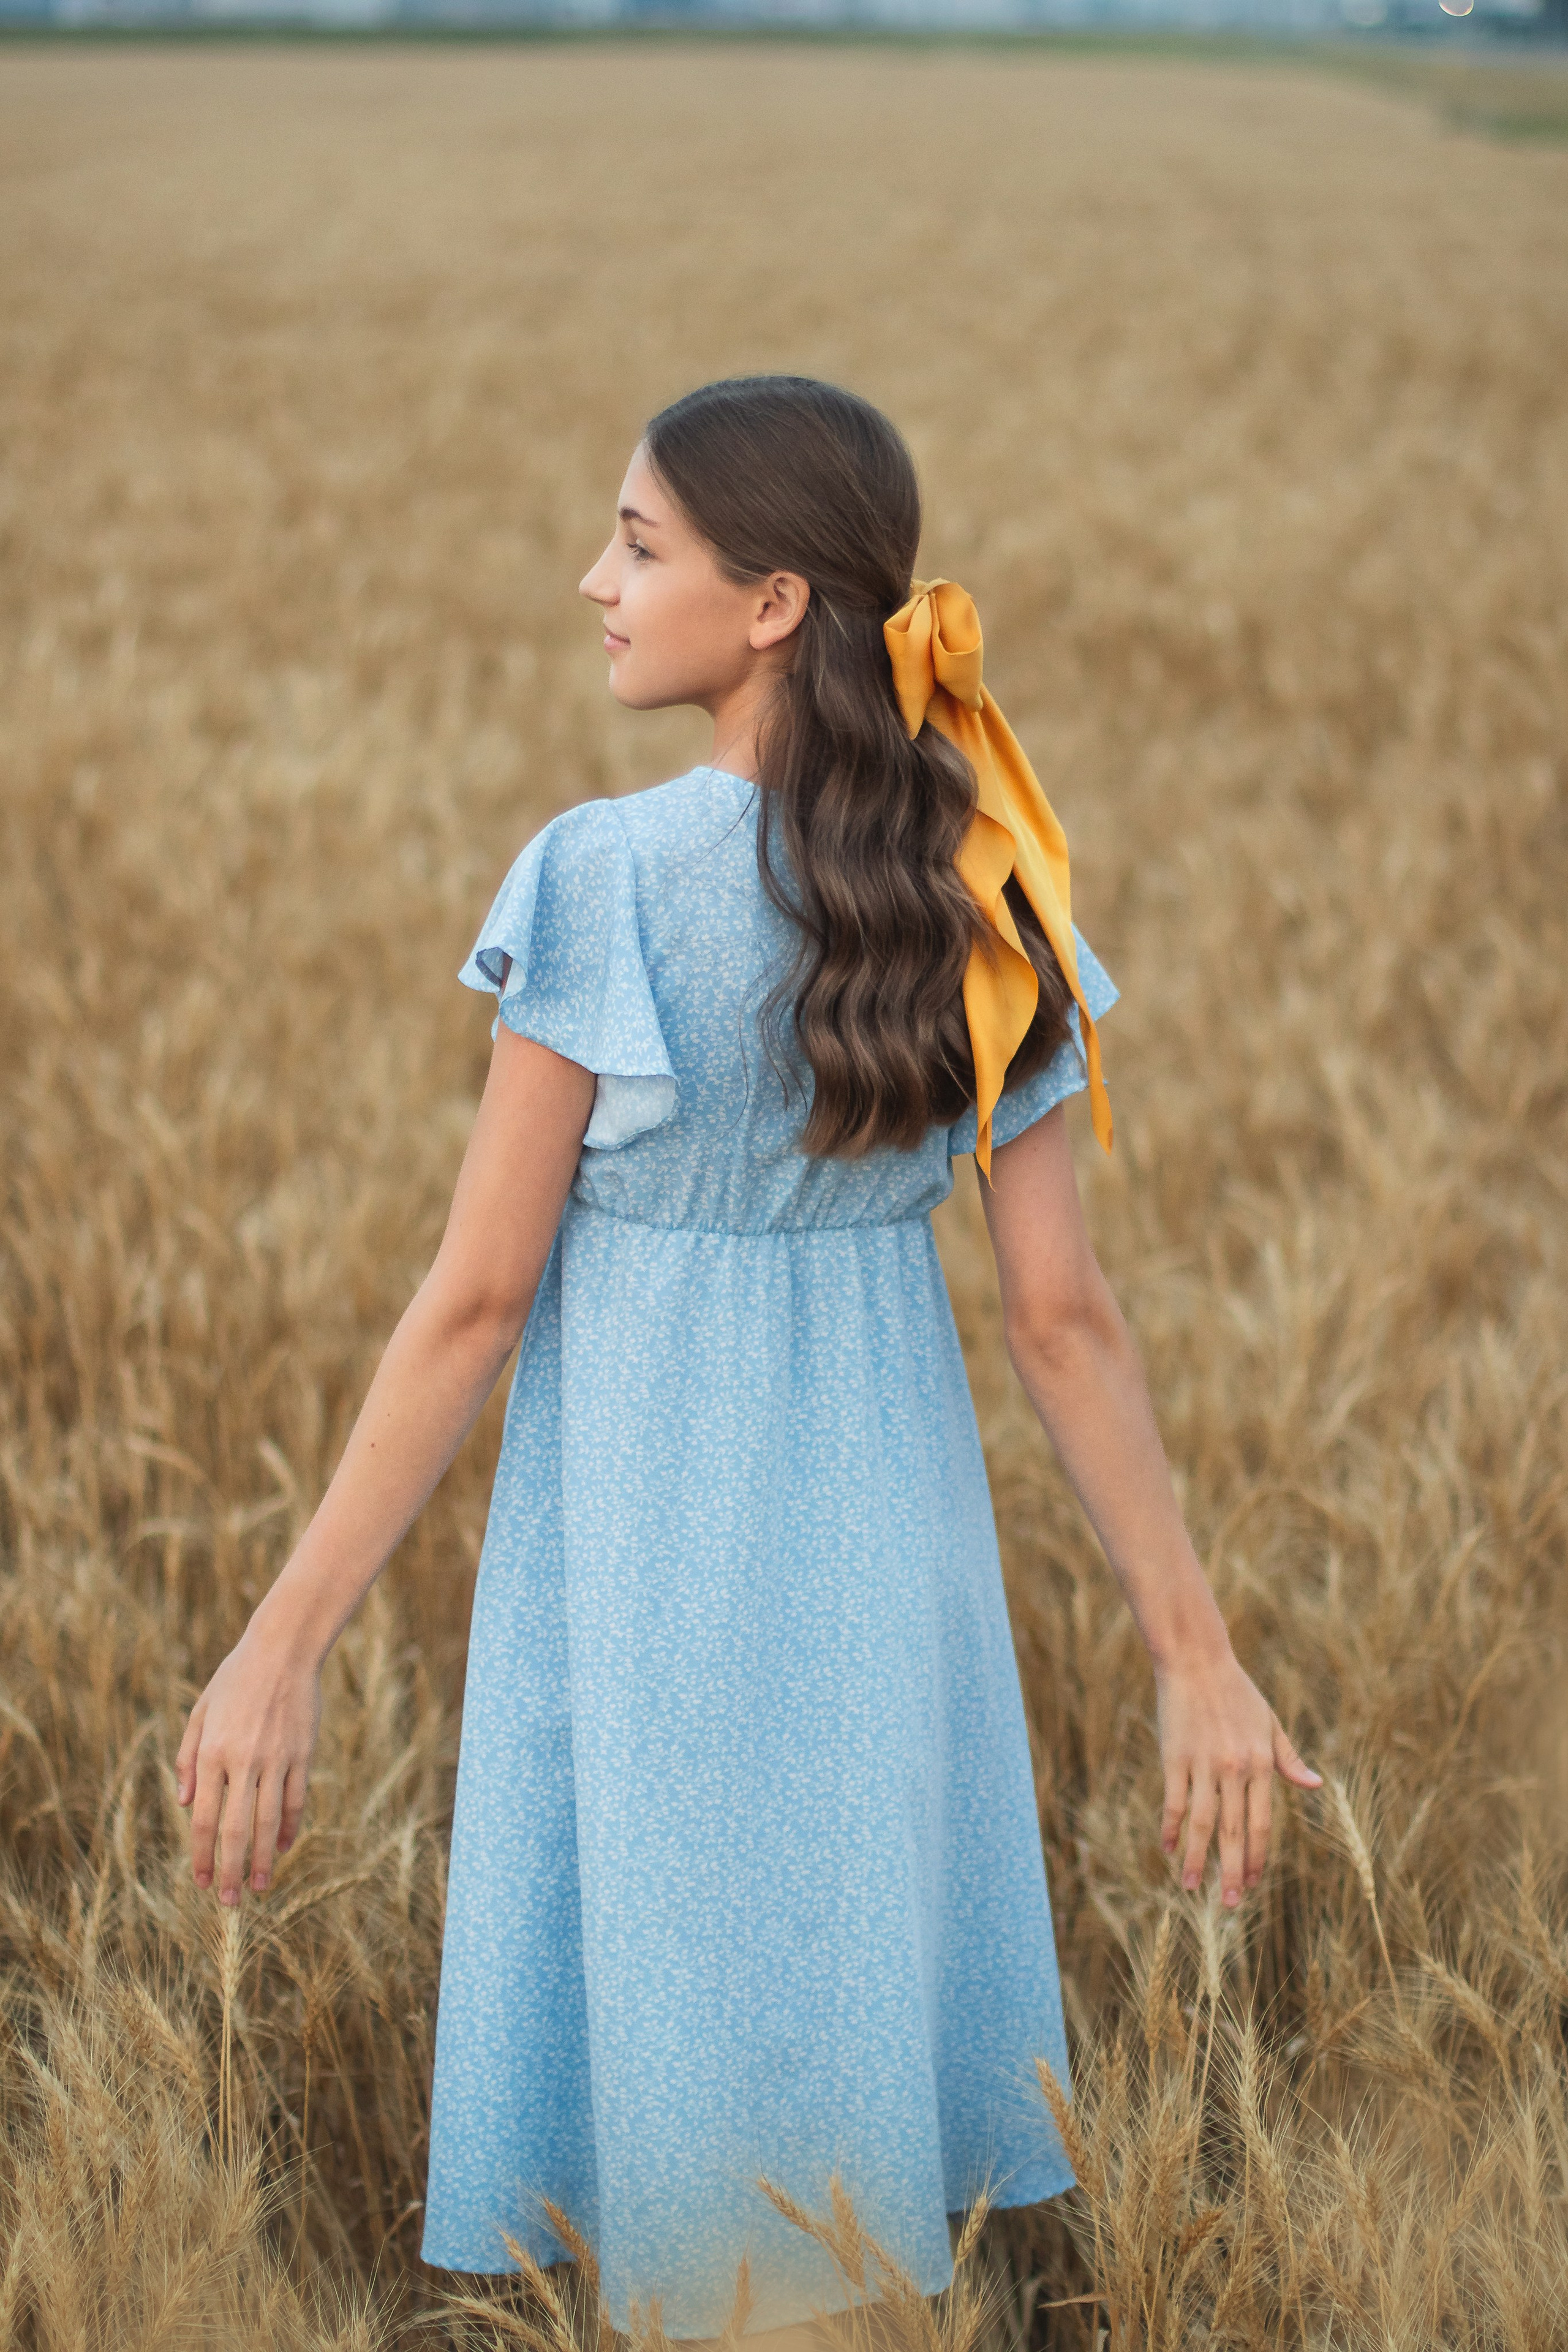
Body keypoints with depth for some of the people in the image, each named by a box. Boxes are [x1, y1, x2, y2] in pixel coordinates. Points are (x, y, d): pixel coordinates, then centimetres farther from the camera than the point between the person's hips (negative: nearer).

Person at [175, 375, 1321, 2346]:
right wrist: (1195, 1655, 5)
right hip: (889, 1526, 5)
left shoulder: (605, 881, -16)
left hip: (642, 1533, -5)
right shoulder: (983, 902, -1)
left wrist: (283, 1643, -8)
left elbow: (478, 1298, -15)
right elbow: (1062, 1317, -1)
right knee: (850, 2068, 20)